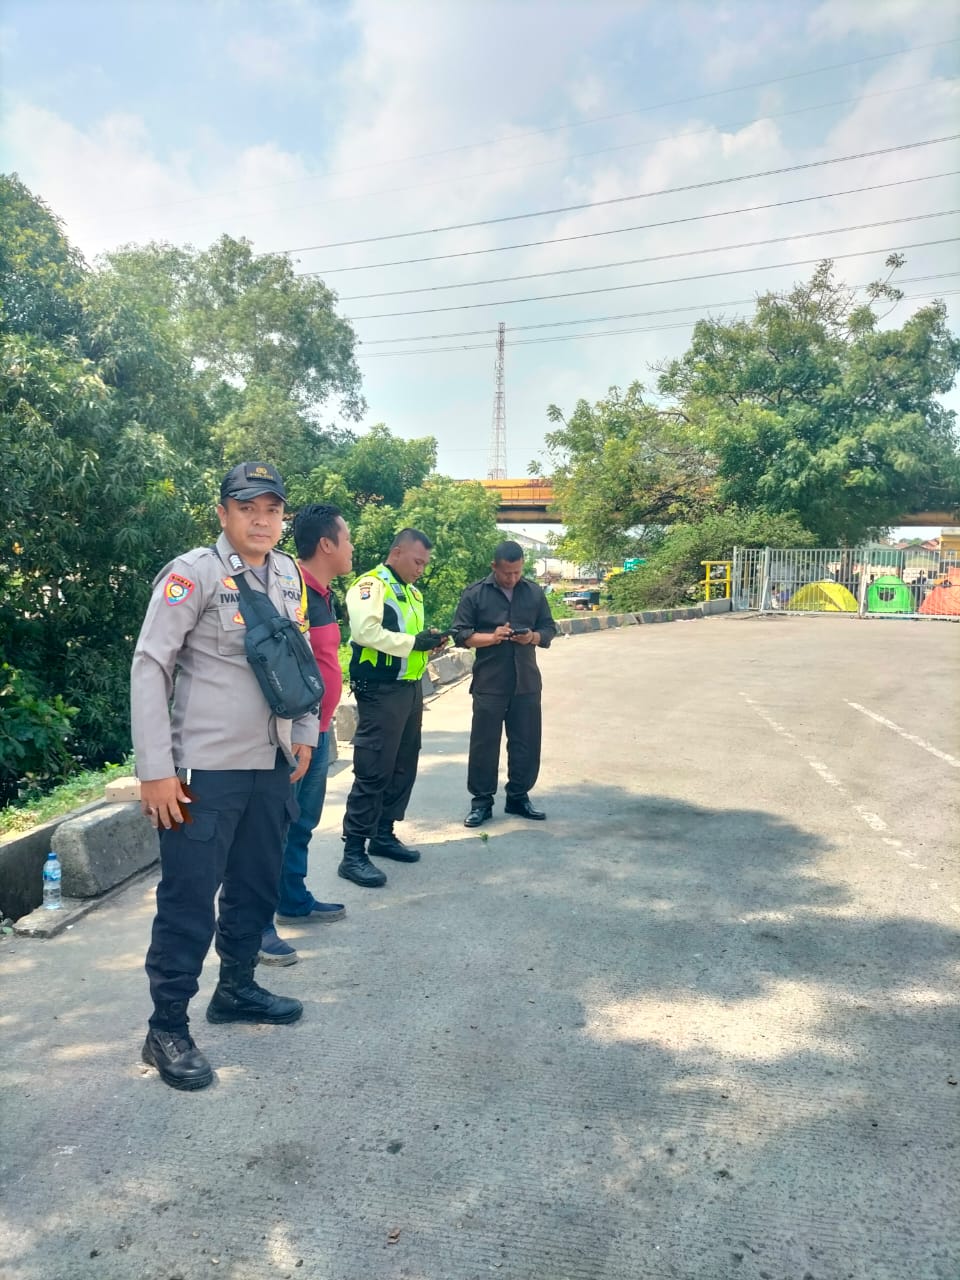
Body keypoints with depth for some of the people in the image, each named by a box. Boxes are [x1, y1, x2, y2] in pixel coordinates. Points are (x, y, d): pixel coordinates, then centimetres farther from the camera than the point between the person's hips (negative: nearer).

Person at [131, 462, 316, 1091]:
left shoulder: (289, 575, 7)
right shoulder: (193, 573, -13)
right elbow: (149, 667, -14)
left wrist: (305, 731, 15)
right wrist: (156, 768, -16)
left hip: (271, 765, 7)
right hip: (205, 769, -6)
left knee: (256, 887, 18)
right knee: (189, 899, 2)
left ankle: (237, 989, 37)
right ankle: (167, 1028, 18)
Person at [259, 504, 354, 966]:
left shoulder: (323, 593, 12)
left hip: (317, 729, 10)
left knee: (302, 822, 19)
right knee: (276, 825, -2)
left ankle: (294, 901, 33)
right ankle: (258, 924, 8)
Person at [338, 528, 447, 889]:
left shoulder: (411, 592, 18)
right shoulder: (370, 585, -10)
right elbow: (366, 631, -24)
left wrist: (429, 641, 4)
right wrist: (412, 642, -21)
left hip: (410, 688, 9)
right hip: (381, 691, -9)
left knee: (403, 766, 14)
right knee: (373, 770, -9)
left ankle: (383, 835, 27)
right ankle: (353, 853, -3)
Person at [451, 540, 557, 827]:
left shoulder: (534, 592, 6)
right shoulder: (475, 593, -3)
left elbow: (549, 628, 11)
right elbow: (459, 634, -4)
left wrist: (533, 637, -11)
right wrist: (491, 637, -19)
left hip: (527, 682, 3)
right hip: (489, 683, -3)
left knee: (526, 742, 8)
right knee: (484, 743, 2)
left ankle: (518, 798, 23)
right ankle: (481, 802, 13)